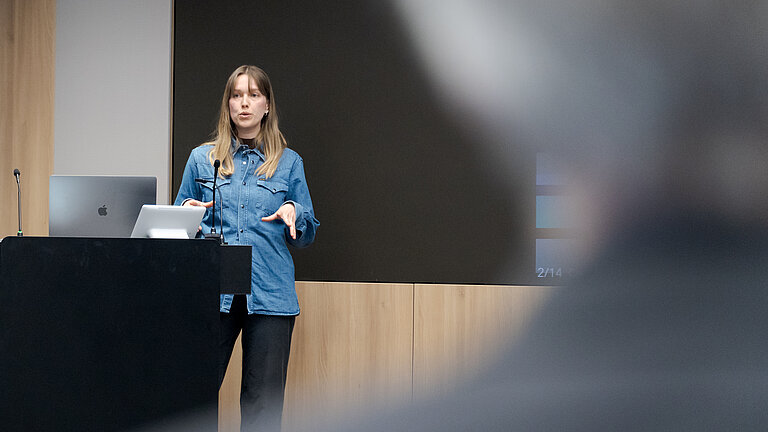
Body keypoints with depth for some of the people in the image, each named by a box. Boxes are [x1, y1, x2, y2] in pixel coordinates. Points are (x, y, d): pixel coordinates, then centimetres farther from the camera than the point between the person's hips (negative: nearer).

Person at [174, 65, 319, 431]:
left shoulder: (289, 162, 10)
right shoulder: (202, 159, 11)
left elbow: (307, 234, 12)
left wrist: (293, 215, -9)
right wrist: (189, 212, -5)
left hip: (270, 293, 0)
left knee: (263, 401, 0)